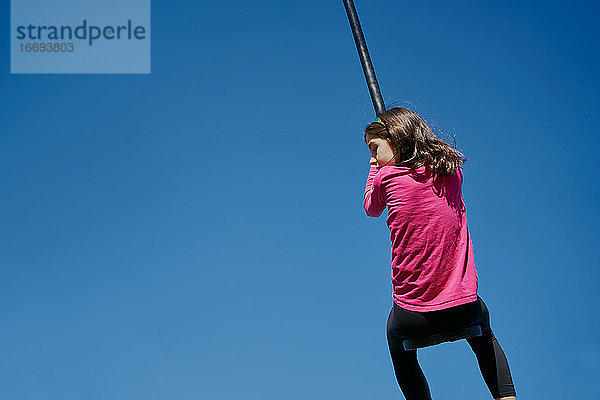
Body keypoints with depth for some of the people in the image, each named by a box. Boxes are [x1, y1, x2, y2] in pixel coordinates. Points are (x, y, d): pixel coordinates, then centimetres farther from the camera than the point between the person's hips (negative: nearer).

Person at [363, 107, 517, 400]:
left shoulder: (387, 177, -6)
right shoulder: (451, 170, 5)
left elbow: (371, 209, 17)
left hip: (413, 317, -3)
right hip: (464, 307, 3)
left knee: (398, 346, 30)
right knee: (484, 335, 35)